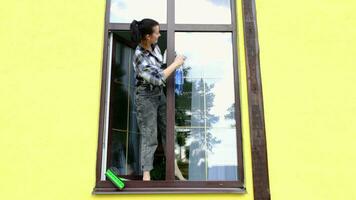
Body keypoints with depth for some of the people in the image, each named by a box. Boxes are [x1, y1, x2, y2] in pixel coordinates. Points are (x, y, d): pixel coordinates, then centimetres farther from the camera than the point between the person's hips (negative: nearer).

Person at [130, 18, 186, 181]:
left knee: (167, 131, 11)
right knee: (149, 136, -3)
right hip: (145, 96, -7)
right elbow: (157, 78, -25)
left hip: (159, 93, 7)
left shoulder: (154, 46, -1)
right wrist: (175, 64, -18)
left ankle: (174, 167, 23)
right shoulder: (139, 56, -24)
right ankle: (146, 175, 8)